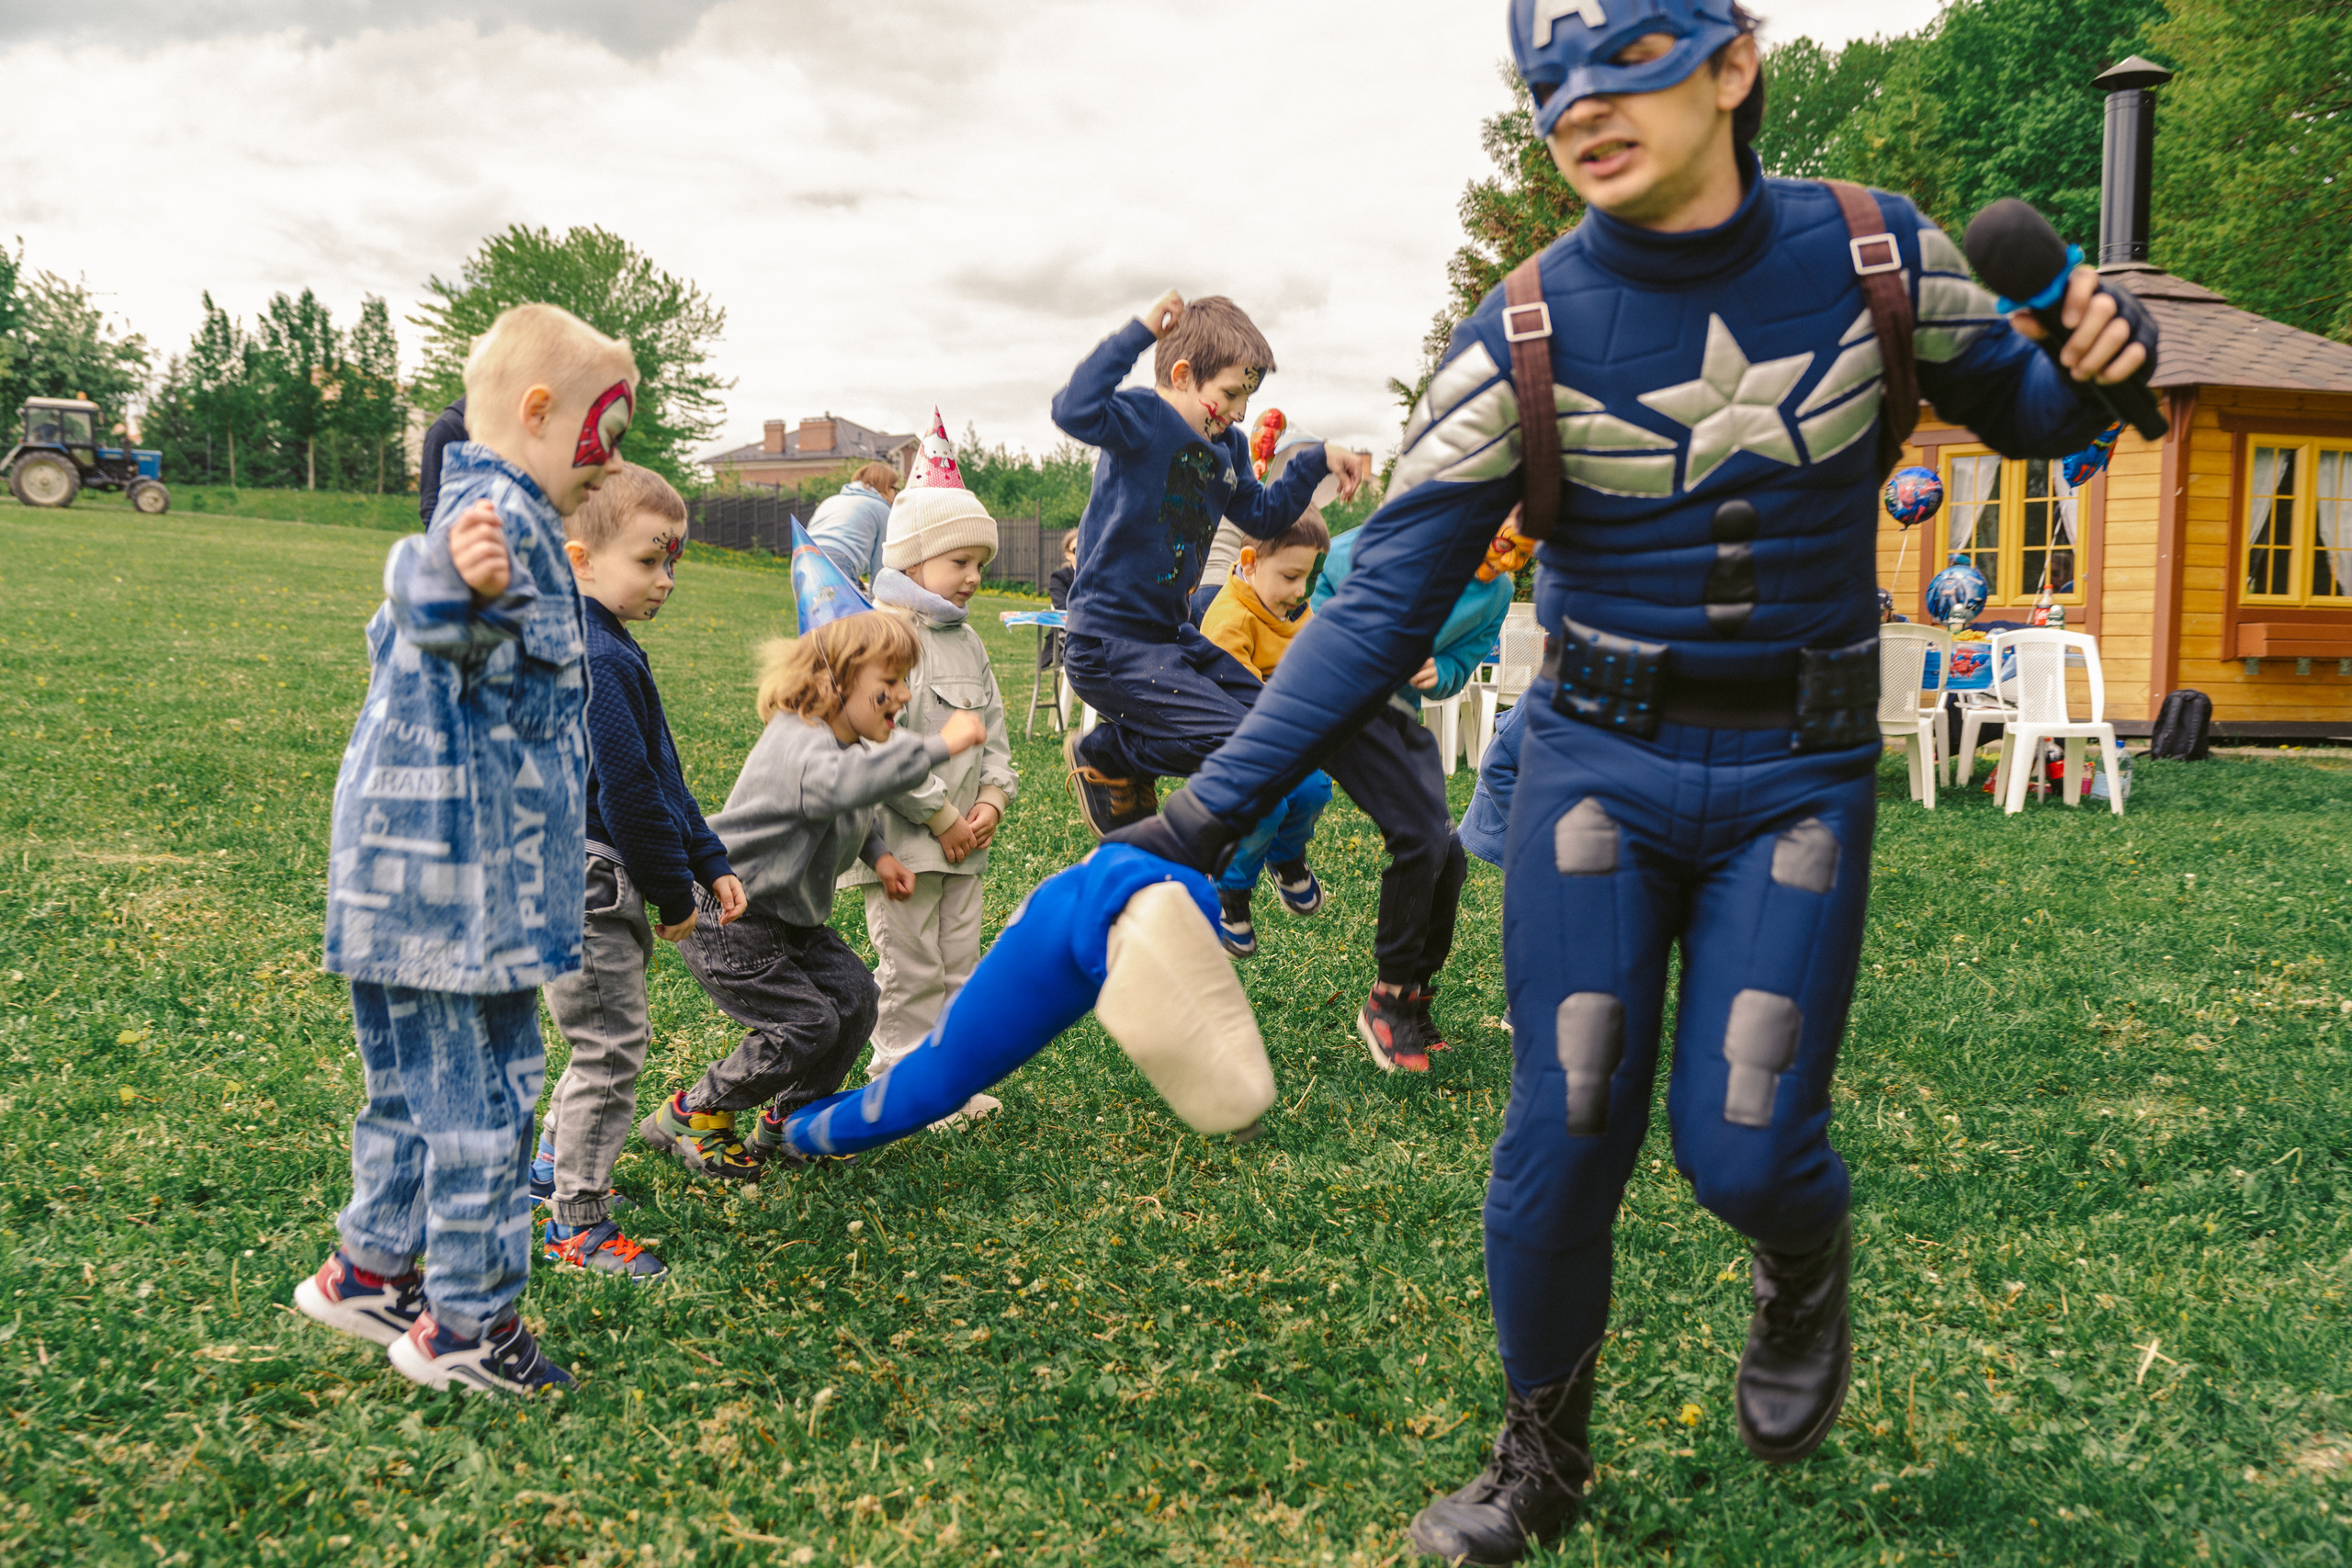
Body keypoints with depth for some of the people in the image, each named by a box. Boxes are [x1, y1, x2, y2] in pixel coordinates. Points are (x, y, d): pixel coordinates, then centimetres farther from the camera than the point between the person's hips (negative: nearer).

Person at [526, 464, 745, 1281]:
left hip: (603, 888, 10)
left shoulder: (606, 648, 14)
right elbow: (624, 790, -21)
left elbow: (662, 777, 19)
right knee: (611, 1045, -2)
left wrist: (710, 863, 17)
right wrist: (674, 893, -11)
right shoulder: (591, 659, -21)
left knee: (608, 1041, 22)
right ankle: (577, 1222, 9)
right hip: (583, 885, -10)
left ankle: (555, 1165, 38)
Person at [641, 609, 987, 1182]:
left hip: (789, 915, 10)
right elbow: (847, 781, -53)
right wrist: (939, 746, -52)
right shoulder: (800, 747, -28)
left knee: (854, 997, 1)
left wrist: (878, 853, 9)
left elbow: (850, 813, 28)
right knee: (806, 1023, -12)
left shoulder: (838, 742, 6)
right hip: (726, 921, -10)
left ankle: (787, 1122, 18)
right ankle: (688, 1117, 6)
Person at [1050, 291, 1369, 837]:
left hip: (1171, 633, 10)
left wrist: (1317, 462, 12)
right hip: (1109, 645, -10)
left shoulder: (1226, 447, 11)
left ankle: (1129, 766, 23)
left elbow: (1263, 515, 23)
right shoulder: (1142, 420, -15)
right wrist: (1140, 332, -33)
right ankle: (1102, 754, 4)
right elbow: (1075, 411, -37)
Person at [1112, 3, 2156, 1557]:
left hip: (1800, 783, 1)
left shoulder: (1876, 252, -7)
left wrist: (2098, 361, -15)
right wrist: (1211, 813, -19)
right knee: (1565, 1139, 0)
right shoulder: (1522, 337, -11)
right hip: (1599, 765, 0)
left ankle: (1807, 1270, 36)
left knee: (1742, 1151, -4)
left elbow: (2016, 405, 11)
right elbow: (1382, 603, -12)